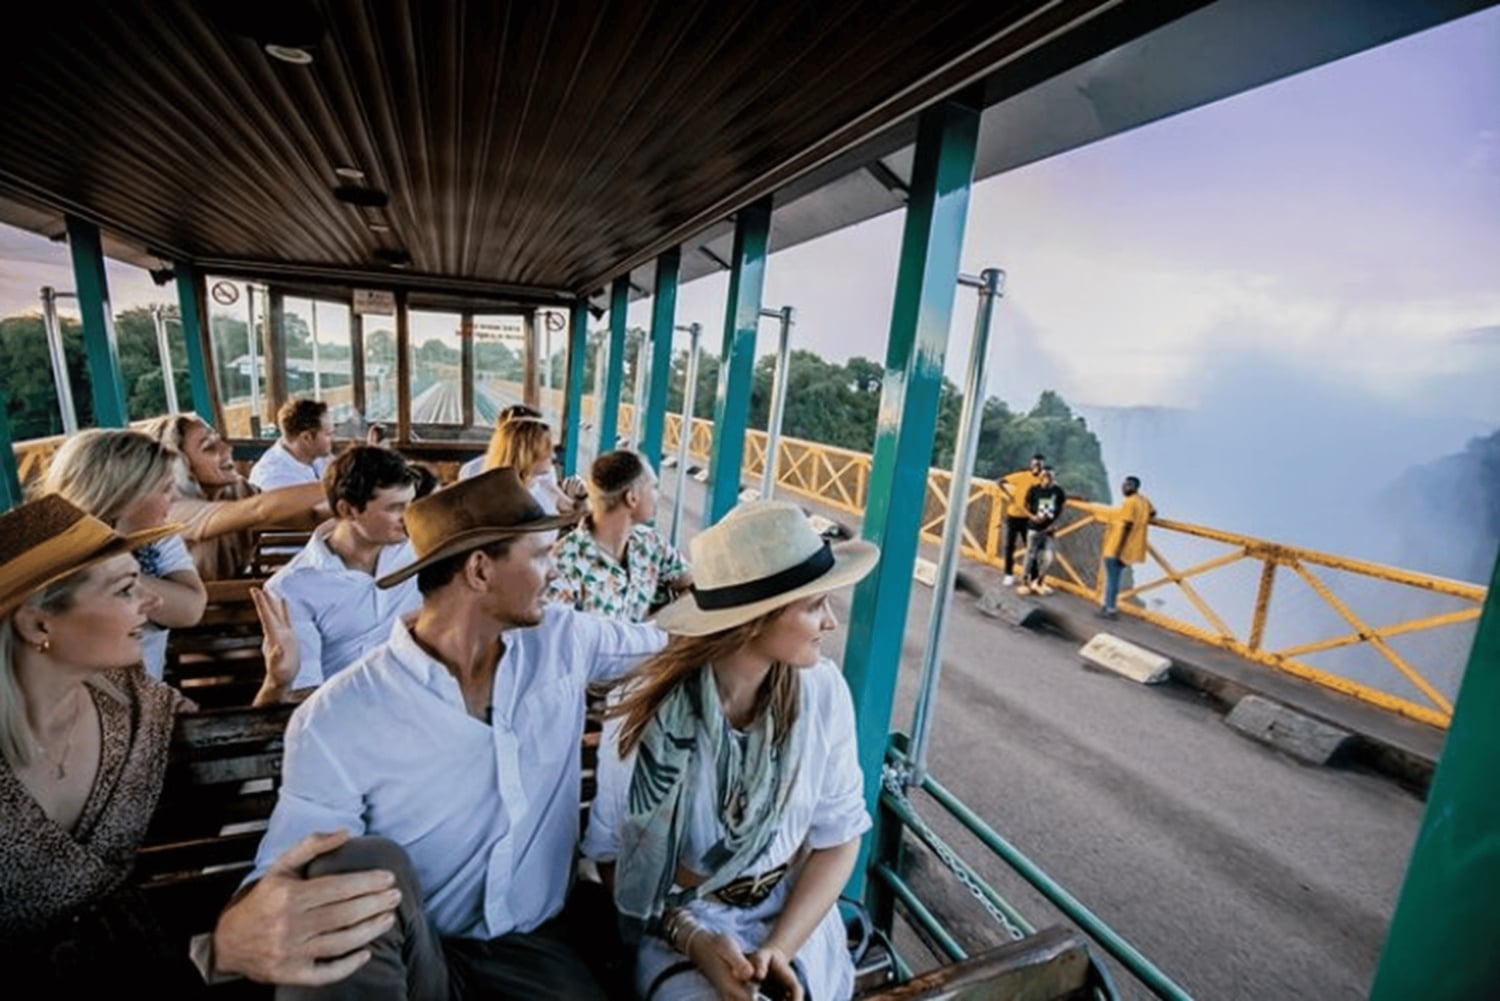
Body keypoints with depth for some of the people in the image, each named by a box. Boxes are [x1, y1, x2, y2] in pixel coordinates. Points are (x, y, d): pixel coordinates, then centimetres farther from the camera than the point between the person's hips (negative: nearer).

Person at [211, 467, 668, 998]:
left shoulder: (563, 638, -5)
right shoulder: (338, 721, -16)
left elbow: (660, 640, 10)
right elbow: (285, 882, -18)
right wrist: (237, 934, -40)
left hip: (534, 944, 3)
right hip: (408, 955, -2)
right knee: (365, 863, -30)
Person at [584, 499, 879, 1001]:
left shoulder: (822, 690, -15)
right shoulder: (645, 708, -20)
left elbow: (839, 834, -5)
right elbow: (608, 851, -7)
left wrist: (780, 949, -14)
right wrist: (692, 938, -16)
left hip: (794, 914, 2)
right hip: (680, 920, -2)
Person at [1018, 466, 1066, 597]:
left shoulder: (1058, 491, -1)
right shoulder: (1034, 490, -7)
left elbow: (1060, 509, 9)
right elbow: (1026, 506, 0)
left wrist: (1054, 523, -2)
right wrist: (1033, 516, -17)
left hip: (1048, 529, 3)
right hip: (1034, 527, -2)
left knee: (1048, 558, 2)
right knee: (1030, 556, 2)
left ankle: (1039, 582, 23)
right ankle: (1025, 583, 14)